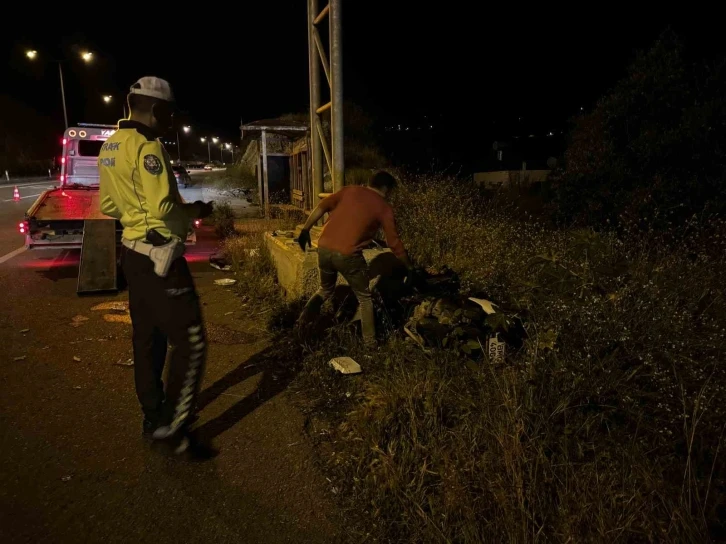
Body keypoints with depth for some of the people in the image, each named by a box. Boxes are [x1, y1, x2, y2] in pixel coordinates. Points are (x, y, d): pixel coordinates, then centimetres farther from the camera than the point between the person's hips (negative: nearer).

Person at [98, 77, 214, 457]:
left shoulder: (110, 147, 12)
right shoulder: (147, 147, -18)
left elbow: (109, 206, 18)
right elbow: (162, 210, -24)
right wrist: (195, 210, -8)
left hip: (132, 252, 10)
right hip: (159, 257, -10)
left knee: (147, 338, 17)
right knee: (190, 342, -2)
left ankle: (153, 418, 30)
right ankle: (169, 427, 6)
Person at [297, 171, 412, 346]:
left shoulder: (350, 190, 15)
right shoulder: (384, 207, 6)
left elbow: (322, 207, 5)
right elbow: (394, 243, 8)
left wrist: (305, 230, 9)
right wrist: (410, 267, 20)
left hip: (324, 248, 4)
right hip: (347, 254, -4)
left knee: (326, 289, 28)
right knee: (364, 298, 15)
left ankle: (305, 317, 6)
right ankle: (370, 343, 16)